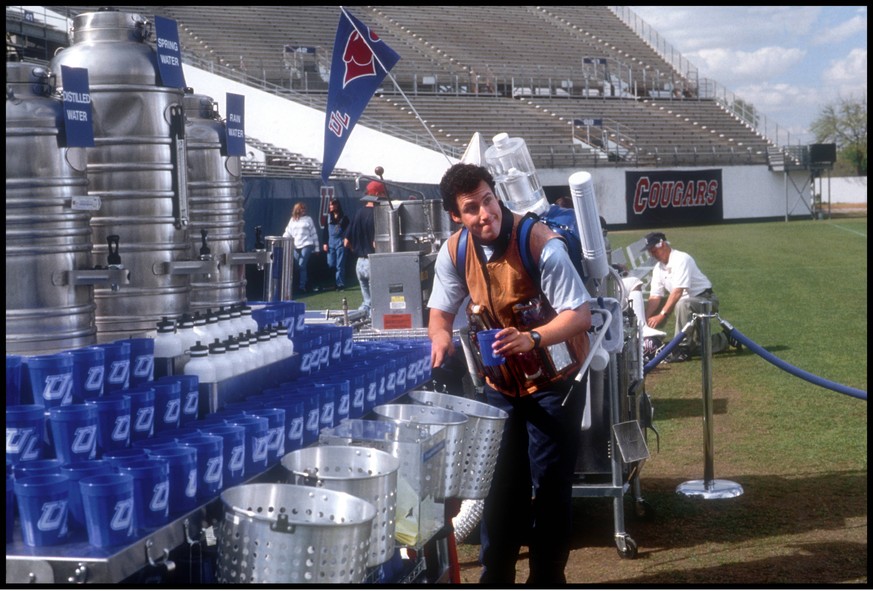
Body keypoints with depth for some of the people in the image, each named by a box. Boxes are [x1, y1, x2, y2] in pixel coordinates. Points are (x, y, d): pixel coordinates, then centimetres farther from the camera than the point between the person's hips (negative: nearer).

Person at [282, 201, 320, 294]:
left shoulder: (308, 219, 5)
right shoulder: (292, 220, 14)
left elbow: (314, 233, 5)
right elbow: (287, 233, 13)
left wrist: (316, 247, 3)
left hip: (307, 245, -4)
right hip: (296, 246, 4)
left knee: (302, 265, -15)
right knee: (298, 267, 6)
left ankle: (303, 286, -15)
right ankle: (300, 285, 16)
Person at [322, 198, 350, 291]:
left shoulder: (343, 217, 0)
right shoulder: (328, 217, 11)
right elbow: (325, 230, 12)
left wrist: (346, 239, -13)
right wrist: (325, 243, 6)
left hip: (340, 243, -4)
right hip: (330, 243, 4)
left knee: (340, 265, -5)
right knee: (331, 264, 2)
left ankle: (340, 284, -1)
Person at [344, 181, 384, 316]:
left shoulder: (358, 213, 8)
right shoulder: (376, 214, -14)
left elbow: (347, 243, 10)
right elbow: (376, 243, -21)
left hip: (360, 263, 7)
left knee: (367, 301, 15)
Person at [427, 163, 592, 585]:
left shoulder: (541, 244, -23)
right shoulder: (454, 252, -7)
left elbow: (580, 315, -22)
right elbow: (440, 312, 4)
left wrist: (531, 338, -38)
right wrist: (441, 335, -20)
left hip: (552, 379, -4)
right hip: (500, 383, 4)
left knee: (550, 483, 0)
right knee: (500, 483, 10)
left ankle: (547, 577, 16)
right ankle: (495, 576, 24)